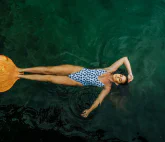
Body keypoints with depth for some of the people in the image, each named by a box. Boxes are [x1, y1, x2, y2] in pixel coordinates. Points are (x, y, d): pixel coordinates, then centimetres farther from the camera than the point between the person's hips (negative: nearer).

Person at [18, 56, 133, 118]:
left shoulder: (108, 87, -10)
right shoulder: (111, 70, -4)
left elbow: (99, 99, -10)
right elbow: (125, 59, -5)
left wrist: (89, 110, -19)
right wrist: (130, 73, -10)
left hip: (78, 82, -3)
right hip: (78, 70, 3)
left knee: (49, 78, -7)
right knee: (48, 70, -5)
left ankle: (21, 76, 9)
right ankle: (21, 70, 12)